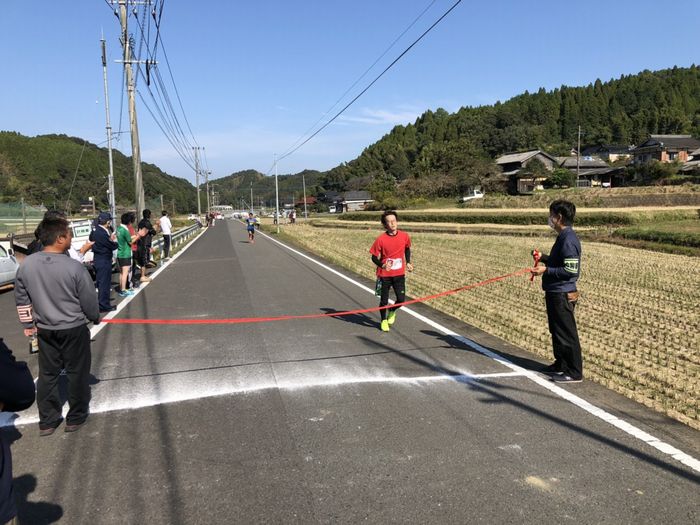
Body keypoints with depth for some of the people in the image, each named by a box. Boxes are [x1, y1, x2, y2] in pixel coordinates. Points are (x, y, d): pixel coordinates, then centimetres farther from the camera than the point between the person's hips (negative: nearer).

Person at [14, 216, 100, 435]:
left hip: (45, 330, 5)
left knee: (47, 374, 16)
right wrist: (95, 318, 7)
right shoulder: (74, 267, -22)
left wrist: (28, 324, 17)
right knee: (77, 373, 12)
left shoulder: (26, 265, -7)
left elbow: (21, 299, 4)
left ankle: (47, 421, 26)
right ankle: (76, 417, 24)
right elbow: (89, 300, -13)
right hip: (74, 329, -4)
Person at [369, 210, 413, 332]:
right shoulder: (381, 239, -14)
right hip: (384, 274, -2)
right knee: (384, 300, 7)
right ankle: (384, 321, 33)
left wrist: (408, 263, 7)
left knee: (401, 299, -2)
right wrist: (382, 265, -26)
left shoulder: (404, 236, -5)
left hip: (399, 274, 2)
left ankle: (392, 311, 32)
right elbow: (374, 257, -8)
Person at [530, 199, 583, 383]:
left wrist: (546, 270, -22)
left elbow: (571, 270, -23)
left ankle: (574, 372, 9)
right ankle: (561, 364, 33)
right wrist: (544, 258, 12)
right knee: (556, 331, 19)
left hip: (563, 295, -10)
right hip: (555, 293, 10)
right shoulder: (563, 237, 12)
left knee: (566, 334, -1)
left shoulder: (568, 240, -20)